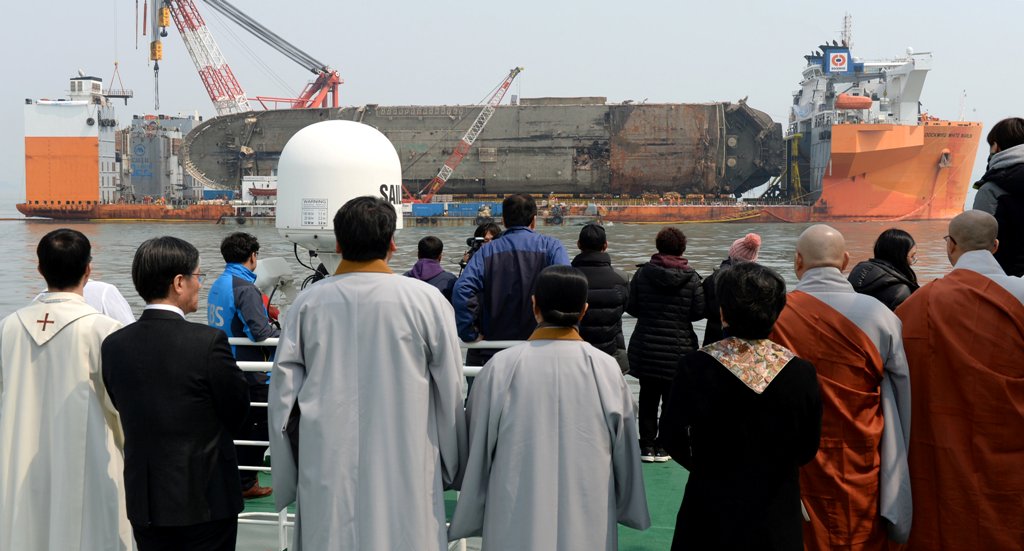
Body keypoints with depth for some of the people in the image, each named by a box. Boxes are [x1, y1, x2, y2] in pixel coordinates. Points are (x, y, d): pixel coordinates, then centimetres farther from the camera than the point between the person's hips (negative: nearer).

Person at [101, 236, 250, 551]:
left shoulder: (113, 345, -3)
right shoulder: (209, 341, -18)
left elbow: (123, 409, 7)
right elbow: (237, 410, -6)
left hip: (143, 501, 5)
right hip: (206, 499, -5)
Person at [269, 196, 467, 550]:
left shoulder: (307, 303, -1)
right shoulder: (426, 300, -7)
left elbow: (283, 395, 4)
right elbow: (450, 390, -1)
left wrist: (288, 480, 16)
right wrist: (451, 468, 13)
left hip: (326, 477, 2)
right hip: (404, 474, -2)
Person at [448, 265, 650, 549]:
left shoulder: (501, 367, -11)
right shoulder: (606, 369, -9)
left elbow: (478, 450, -2)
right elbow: (625, 453, 2)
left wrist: (472, 519, 12)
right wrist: (625, 509, 19)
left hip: (517, 521, -1)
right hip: (589, 521, 1)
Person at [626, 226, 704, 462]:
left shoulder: (643, 273, -6)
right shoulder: (691, 277, -8)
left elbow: (630, 306, -3)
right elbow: (700, 311, -7)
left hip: (645, 349, 1)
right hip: (679, 348, -1)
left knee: (648, 397, 11)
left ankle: (647, 444, 14)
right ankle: (664, 446, 12)